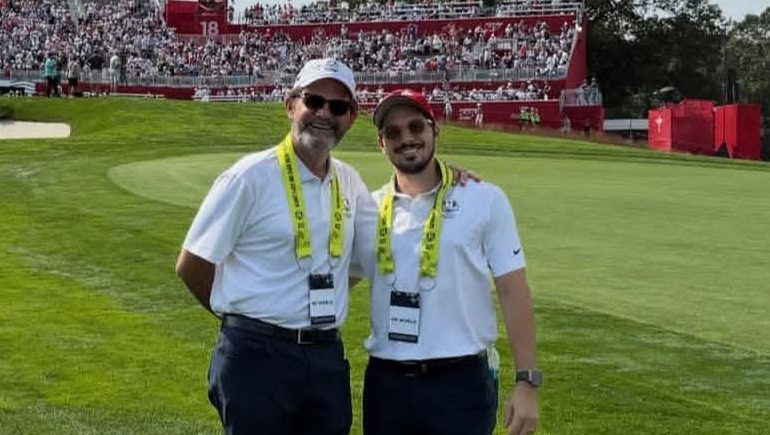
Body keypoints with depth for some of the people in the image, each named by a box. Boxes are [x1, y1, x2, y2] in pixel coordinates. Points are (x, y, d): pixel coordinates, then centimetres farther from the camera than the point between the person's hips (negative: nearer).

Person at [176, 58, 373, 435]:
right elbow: (191, 266, -5)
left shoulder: (349, 182, 9)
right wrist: (244, 316, 5)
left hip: (327, 358, 6)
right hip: (258, 357, -6)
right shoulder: (251, 176, -8)